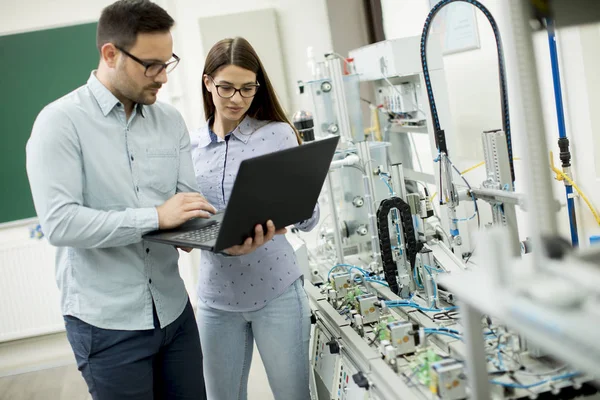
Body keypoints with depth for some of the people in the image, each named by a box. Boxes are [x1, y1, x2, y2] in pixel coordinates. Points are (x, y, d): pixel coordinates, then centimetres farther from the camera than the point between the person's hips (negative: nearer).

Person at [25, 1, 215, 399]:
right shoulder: (61, 122, -10)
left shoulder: (170, 120, 6)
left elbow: (189, 200, 4)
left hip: (175, 310, 5)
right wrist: (156, 216, -25)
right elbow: (59, 222, -20)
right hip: (108, 323, -5)